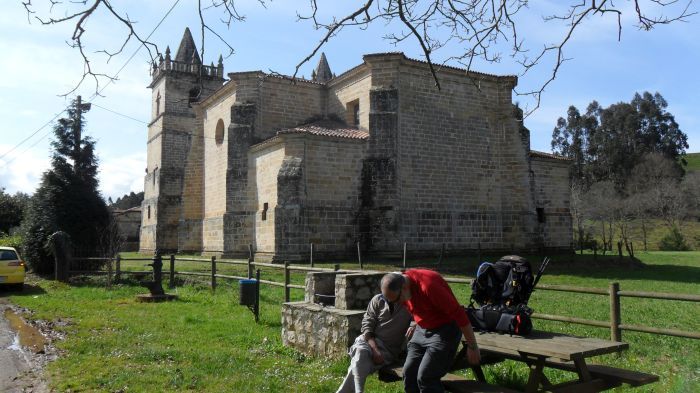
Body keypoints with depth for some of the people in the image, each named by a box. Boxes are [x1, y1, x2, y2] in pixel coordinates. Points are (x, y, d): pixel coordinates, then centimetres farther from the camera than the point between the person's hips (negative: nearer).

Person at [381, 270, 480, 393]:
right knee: (408, 373, 1)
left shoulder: (428, 285, -31)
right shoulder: (403, 284, -6)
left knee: (425, 377, -15)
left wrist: (472, 346, -20)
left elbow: (458, 313, -26)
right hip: (422, 331, 8)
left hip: (444, 331, -8)